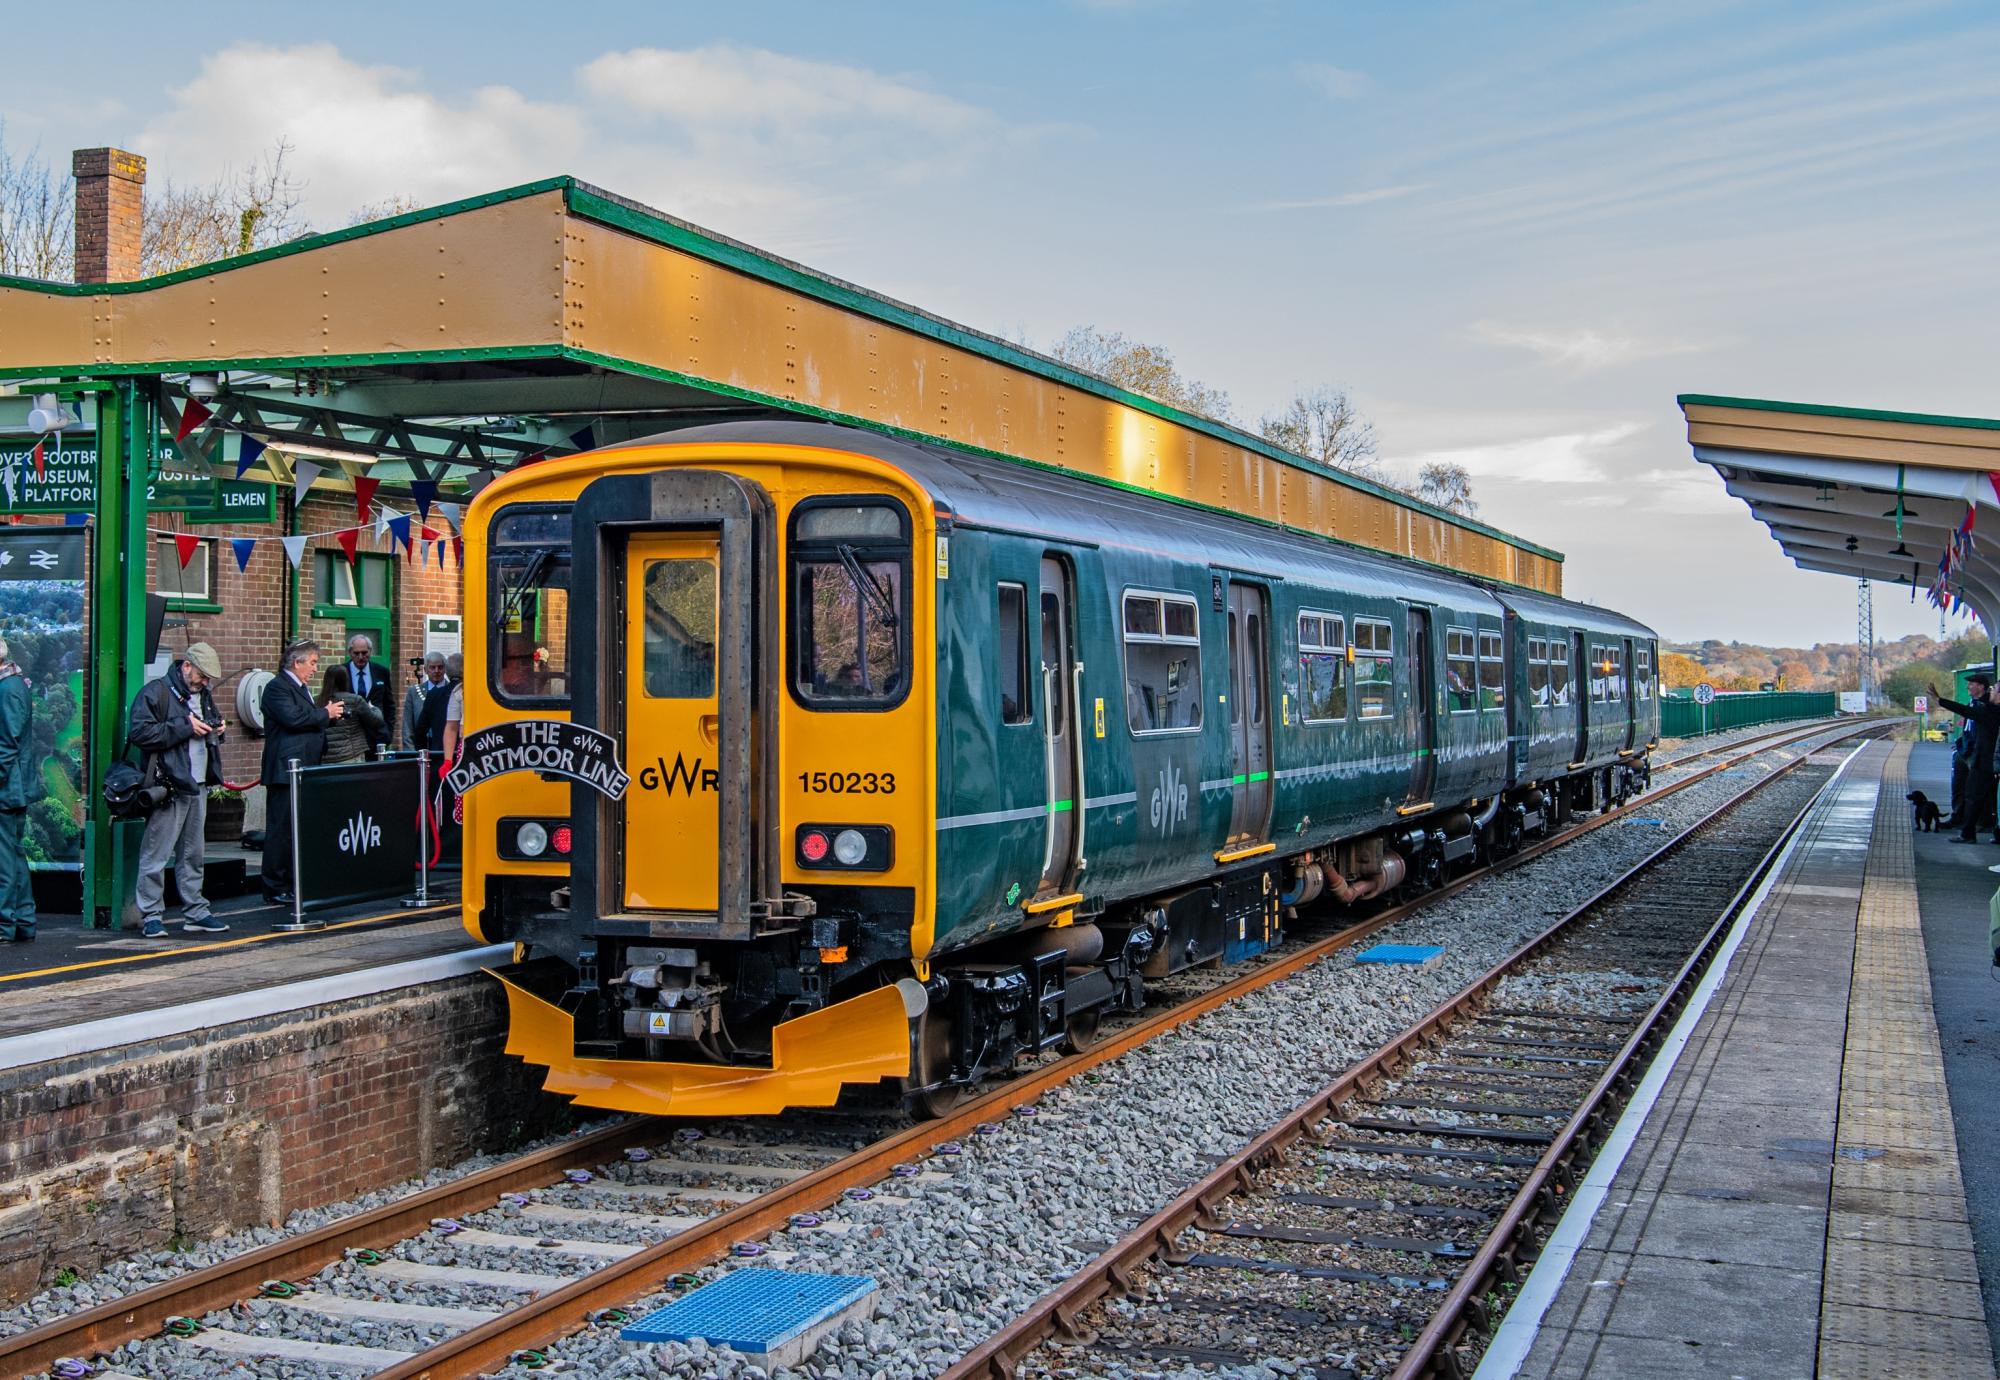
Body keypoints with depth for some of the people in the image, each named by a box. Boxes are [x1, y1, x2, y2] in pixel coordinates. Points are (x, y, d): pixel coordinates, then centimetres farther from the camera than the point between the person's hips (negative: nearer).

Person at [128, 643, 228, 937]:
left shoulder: (203, 695, 18)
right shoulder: (155, 693, -7)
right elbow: (138, 733, -18)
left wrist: (216, 729, 8)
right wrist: (185, 727, -17)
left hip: (198, 785, 8)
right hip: (168, 786, -8)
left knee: (193, 853, 13)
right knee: (156, 854, -5)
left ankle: (195, 912, 18)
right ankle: (151, 916, 0)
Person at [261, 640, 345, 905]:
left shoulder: (300, 688, 20)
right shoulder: (277, 687, -11)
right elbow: (293, 717, -24)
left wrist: (329, 715, 9)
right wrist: (325, 714, -13)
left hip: (304, 770, 10)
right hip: (286, 771, -10)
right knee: (281, 829, -7)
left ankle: (294, 884, 19)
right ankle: (276, 889, -4)